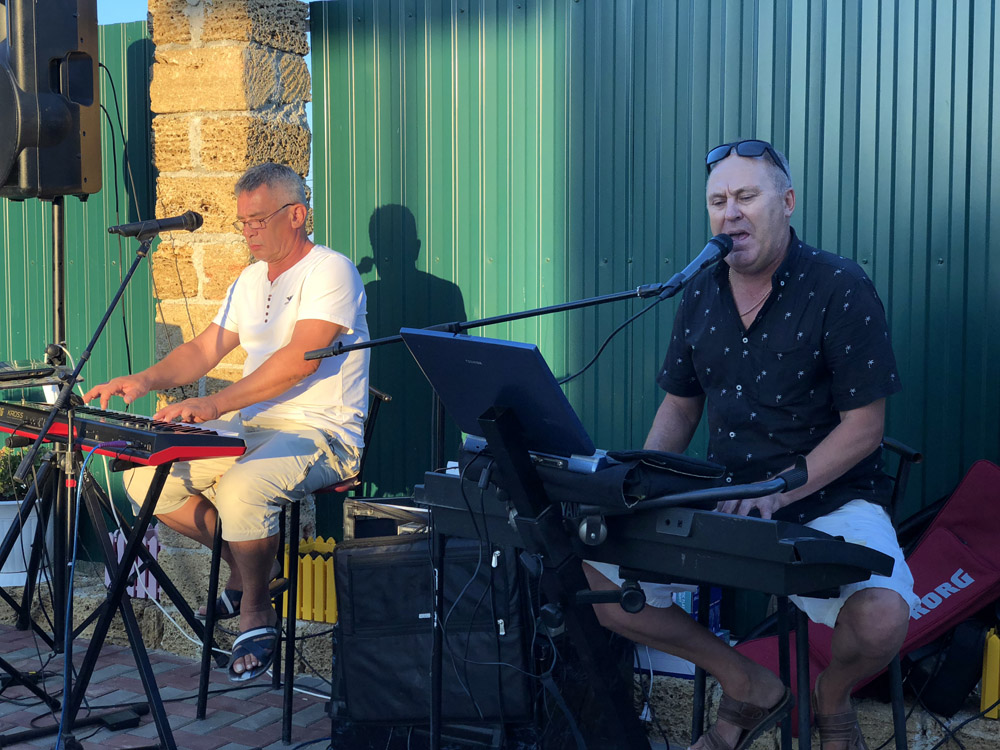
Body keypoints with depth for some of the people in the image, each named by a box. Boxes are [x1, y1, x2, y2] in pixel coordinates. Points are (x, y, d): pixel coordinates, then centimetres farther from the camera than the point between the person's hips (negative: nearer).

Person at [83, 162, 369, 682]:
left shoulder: (331, 271, -10)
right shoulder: (252, 279, 17)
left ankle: (257, 611, -8)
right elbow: (206, 348, 17)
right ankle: (248, 564, 13)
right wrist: (145, 380, -2)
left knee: (241, 489, -36)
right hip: (252, 426, 9)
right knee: (145, 478, -4)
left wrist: (215, 404, -30)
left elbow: (301, 359, -24)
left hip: (323, 431, -8)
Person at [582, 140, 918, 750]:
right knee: (605, 580, -10)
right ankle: (750, 687, 11)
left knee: (881, 618, -32)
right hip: (723, 500, 5)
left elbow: (863, 428, -12)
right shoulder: (700, 297, 7)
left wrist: (777, 493, -23)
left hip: (830, 499, -5)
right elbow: (680, 405, 15)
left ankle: (832, 698, 9)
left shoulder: (840, 288, -11)